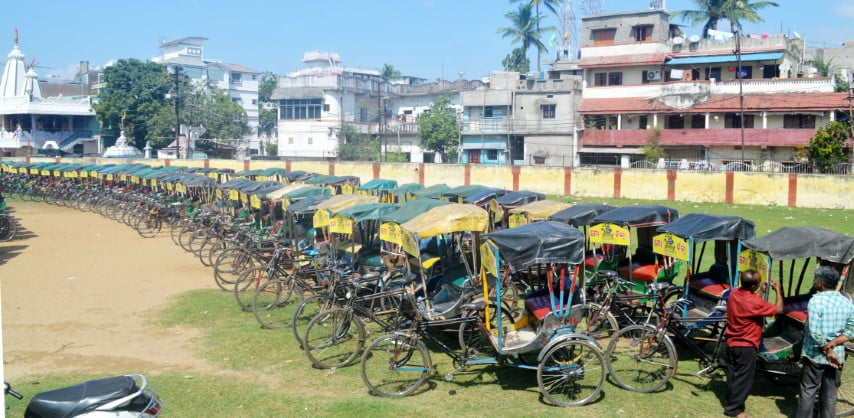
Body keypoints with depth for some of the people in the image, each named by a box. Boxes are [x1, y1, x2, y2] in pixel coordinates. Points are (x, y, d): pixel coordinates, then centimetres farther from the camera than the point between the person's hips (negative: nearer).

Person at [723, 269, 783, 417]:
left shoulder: (734, 293, -5)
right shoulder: (756, 302, -25)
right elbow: (778, 309, -13)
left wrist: (761, 291, 12)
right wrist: (778, 290, -1)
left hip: (731, 343, 7)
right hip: (747, 346, -7)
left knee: (732, 375, 19)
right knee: (743, 379, 7)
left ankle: (730, 402, 32)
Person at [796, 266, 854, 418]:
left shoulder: (816, 301, -17)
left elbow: (815, 333, -21)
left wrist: (827, 351, -12)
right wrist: (832, 344, -9)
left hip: (815, 355, -5)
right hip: (838, 356, 5)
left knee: (808, 392, 7)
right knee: (830, 395, 13)